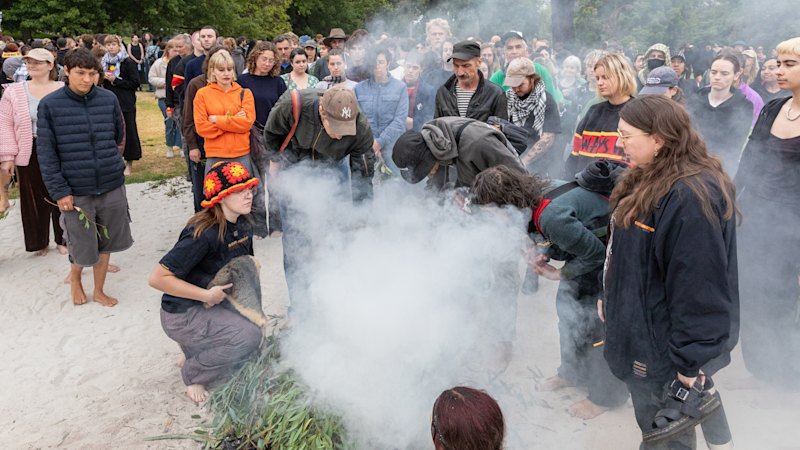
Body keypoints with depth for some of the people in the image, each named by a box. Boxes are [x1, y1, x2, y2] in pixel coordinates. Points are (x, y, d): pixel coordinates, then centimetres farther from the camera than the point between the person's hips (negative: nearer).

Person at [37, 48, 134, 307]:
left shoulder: (109, 99, -1)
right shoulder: (49, 105, -7)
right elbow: (46, 153, -7)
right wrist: (59, 191, -10)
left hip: (112, 186, 2)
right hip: (75, 190, -2)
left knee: (105, 242, 14)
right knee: (83, 247, 6)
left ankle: (99, 290, 34)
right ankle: (74, 277, 39)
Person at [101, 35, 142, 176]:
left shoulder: (128, 62, -6)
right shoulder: (105, 62, 10)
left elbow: (136, 83, -11)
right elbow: (101, 82, 20)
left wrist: (115, 80, -16)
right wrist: (104, 77, -3)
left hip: (126, 103, -5)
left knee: (128, 131, -1)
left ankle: (129, 162, 9)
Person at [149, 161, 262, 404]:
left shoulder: (243, 226, -2)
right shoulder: (204, 234, -27)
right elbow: (157, 278, -27)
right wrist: (207, 295, -25)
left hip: (214, 303, 9)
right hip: (181, 315, -8)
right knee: (248, 336, -22)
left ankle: (194, 351, 25)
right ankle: (193, 376, 1)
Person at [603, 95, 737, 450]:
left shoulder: (691, 197, -27)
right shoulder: (651, 178, 4)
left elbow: (698, 288, -26)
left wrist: (690, 365, -21)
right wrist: (610, 298, 21)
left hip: (664, 346, -9)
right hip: (642, 329, 9)